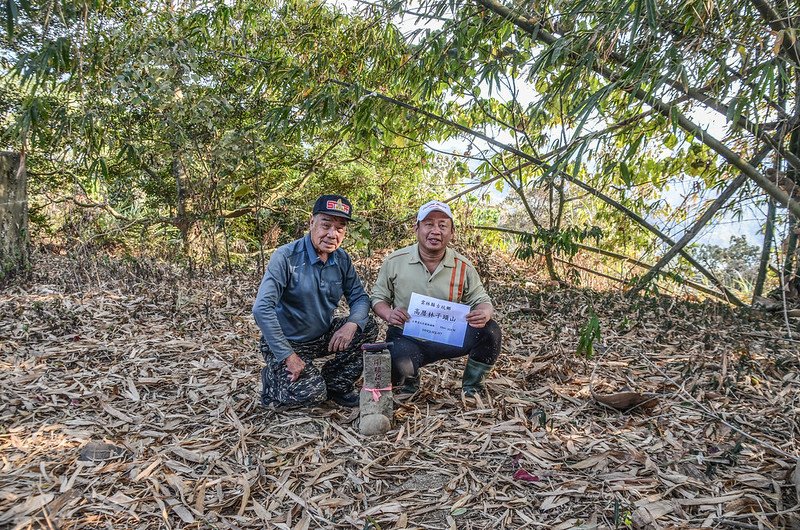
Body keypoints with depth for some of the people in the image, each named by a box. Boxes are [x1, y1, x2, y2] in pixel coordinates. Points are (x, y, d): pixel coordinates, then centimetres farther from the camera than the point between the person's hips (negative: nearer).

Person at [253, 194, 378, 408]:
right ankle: (272, 379, 7)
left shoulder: (342, 260, -2)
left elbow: (359, 297, 1)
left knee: (368, 327, -11)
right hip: (286, 342, -6)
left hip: (323, 335, 6)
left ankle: (336, 383, 5)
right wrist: (288, 356, -29)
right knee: (312, 393, -25)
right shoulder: (286, 257, -22)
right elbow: (262, 309, -28)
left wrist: (352, 323, -23)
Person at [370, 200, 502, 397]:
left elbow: (481, 300, 3)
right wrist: (389, 314, -20)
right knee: (399, 366, -36)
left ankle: (471, 388, 7)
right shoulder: (395, 261, -5)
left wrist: (484, 313, -23)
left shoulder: (463, 267, -2)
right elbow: (378, 298, 4)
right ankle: (410, 383, 8)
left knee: (490, 332, -22)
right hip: (406, 338, -2)